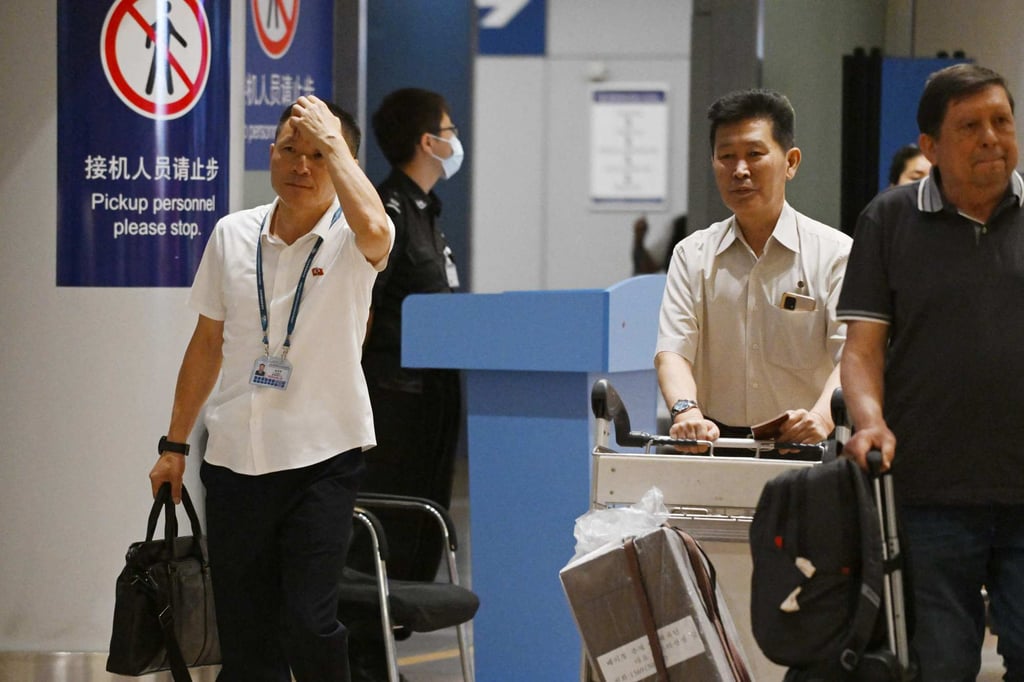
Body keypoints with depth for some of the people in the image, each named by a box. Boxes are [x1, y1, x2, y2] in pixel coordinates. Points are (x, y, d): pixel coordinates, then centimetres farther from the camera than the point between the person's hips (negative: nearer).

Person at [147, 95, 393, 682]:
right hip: (234, 457, 4)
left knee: (308, 625, -12)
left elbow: (372, 227, -33)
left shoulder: (351, 242, -6)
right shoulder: (233, 234, 6)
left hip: (323, 458, -4)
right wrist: (175, 444, 17)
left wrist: (331, 138, -22)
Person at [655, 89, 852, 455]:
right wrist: (686, 410, -21)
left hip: (802, 450, -2)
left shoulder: (836, 253, 4)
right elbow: (673, 350, 1)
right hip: (714, 444, 2)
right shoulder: (692, 255, 13)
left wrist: (822, 415, -28)